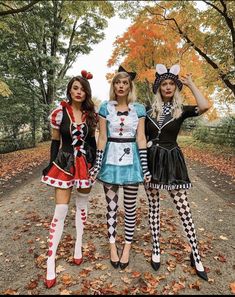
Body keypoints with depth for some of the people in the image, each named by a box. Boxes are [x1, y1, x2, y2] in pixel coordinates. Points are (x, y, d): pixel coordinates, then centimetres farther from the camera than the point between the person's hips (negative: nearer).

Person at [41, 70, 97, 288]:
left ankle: (78, 245, 33)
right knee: (60, 210, -4)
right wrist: (52, 165, -2)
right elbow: (55, 142, 0)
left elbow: (92, 141, 9)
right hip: (64, 163, -3)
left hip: (85, 164, 3)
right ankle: (50, 261, 8)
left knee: (82, 205, 14)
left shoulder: (91, 115, 1)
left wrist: (95, 163, 6)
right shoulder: (59, 113, -6)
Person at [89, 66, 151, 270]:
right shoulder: (105, 107, 2)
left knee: (130, 206, 8)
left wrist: (145, 166, -4)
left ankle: (127, 246, 27)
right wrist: (98, 163, -4)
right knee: (111, 205, 9)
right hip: (111, 159, 0)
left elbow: (141, 138, 0)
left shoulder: (139, 109, 3)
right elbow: (102, 138, 0)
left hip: (131, 159, 0)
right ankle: (113, 246, 28)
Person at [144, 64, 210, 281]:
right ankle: (156, 250, 24)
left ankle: (196, 256, 16)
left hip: (172, 161, -1)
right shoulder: (149, 111, 7)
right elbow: (142, 138, 10)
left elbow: (204, 106, -18)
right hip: (151, 160, 2)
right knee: (153, 205, 8)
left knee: (183, 208, 1)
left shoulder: (181, 110, 2)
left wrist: (190, 83, -6)